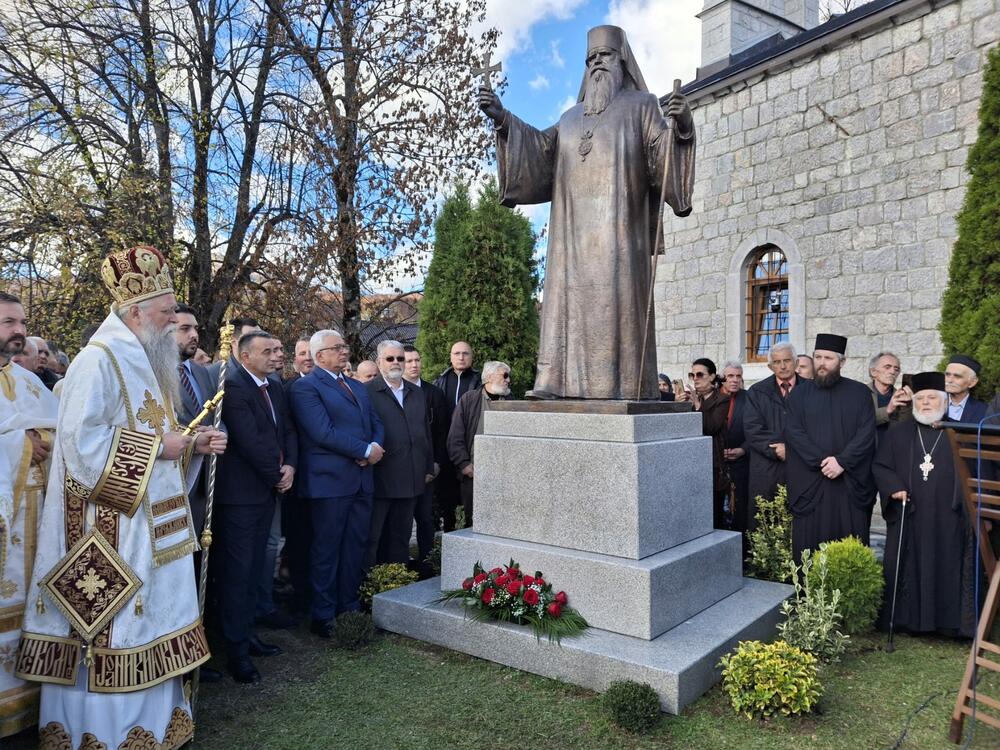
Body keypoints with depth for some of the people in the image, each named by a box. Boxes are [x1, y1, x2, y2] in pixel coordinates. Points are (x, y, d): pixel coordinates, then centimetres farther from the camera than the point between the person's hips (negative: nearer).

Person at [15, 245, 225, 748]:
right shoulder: (99, 361, -15)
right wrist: (157, 445, -18)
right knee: (110, 630, 1)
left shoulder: (141, 363, 15)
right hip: (109, 531, -9)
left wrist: (192, 444, 4)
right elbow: (83, 442, -23)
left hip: (146, 528, 10)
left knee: (143, 626, 16)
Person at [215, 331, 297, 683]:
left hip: (267, 489, 8)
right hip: (240, 493, -8)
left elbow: (287, 430, 13)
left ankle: (246, 632, 28)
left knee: (254, 568, 16)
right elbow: (249, 440, -21)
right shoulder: (232, 385, -15)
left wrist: (289, 465, -5)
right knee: (236, 570, 1)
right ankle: (236, 649, 11)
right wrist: (276, 475, -11)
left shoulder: (274, 387, 12)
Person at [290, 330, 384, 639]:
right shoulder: (305, 387, -8)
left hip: (362, 479, 7)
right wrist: (366, 451, -15)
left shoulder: (358, 387, 18)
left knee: (356, 547, 13)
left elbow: (376, 424, 14)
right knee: (327, 551, 4)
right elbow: (324, 432, -18)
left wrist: (376, 447, -8)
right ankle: (323, 616, 15)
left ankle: (349, 607, 25)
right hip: (330, 481, -7)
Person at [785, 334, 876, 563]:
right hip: (809, 483, 0)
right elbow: (793, 432, -3)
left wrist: (842, 461, -14)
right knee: (810, 547, 2)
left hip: (851, 483, 0)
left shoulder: (859, 392, 7)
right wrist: (822, 461, -13)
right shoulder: (799, 393, 8)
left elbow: (867, 433, -2)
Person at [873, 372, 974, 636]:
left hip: (946, 520, -1)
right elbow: (880, 466, 7)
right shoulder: (897, 433, 9)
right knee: (904, 569, 5)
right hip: (907, 516, 1)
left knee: (946, 569, 4)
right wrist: (894, 487, -10)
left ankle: (946, 620, 15)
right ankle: (906, 618, 15)